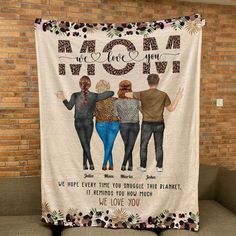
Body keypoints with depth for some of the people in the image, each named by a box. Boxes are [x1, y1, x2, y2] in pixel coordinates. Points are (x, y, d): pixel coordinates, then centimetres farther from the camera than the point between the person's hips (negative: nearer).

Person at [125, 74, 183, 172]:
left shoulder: (142, 94, -8)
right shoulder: (163, 95, -6)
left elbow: (127, 94, 0)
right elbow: (171, 109, 1)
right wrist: (178, 97, 12)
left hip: (147, 124, -1)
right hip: (159, 124, 1)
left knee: (143, 145, 12)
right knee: (159, 146, 13)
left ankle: (143, 166, 16)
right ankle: (159, 166, 17)